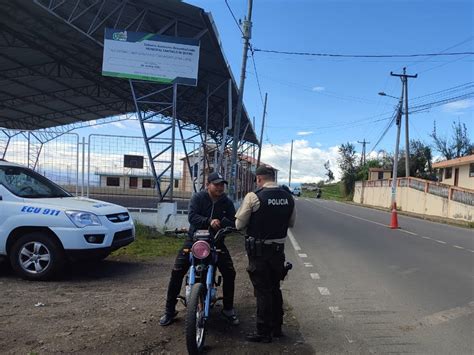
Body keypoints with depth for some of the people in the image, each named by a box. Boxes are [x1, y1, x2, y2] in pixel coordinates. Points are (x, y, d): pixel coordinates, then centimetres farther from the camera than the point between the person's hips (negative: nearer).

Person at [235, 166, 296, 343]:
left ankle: (263, 332, 16)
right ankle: (277, 327, 32)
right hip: (279, 248, 5)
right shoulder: (288, 197, 0)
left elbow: (239, 224, -11)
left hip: (259, 250, -5)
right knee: (275, 288, 20)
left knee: (262, 291, 5)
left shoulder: (254, 196, -17)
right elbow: (291, 223, 10)